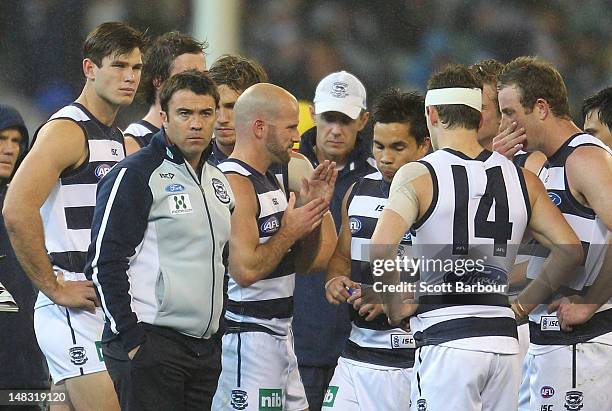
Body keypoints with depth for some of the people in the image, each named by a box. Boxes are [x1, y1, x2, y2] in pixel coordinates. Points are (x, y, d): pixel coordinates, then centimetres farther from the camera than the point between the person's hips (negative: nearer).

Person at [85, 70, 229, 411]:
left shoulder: (219, 181, 17)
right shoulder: (135, 175, -7)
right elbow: (104, 263, -12)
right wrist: (131, 339, -16)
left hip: (207, 350, 7)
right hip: (149, 344, -7)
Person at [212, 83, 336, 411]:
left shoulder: (270, 181, 15)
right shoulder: (234, 184, -15)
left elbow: (301, 263, 21)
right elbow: (245, 270, -24)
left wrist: (315, 210, 7)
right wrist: (290, 230, -11)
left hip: (280, 332, 10)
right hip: (246, 336, -10)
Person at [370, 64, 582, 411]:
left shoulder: (418, 176, -4)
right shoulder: (523, 179, 10)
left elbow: (381, 249, -19)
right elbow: (571, 250, 8)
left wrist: (395, 304, -4)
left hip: (446, 341, -5)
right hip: (504, 338, 5)